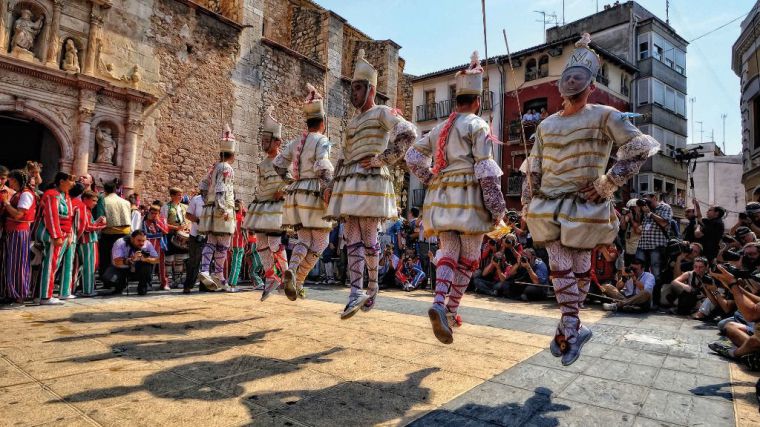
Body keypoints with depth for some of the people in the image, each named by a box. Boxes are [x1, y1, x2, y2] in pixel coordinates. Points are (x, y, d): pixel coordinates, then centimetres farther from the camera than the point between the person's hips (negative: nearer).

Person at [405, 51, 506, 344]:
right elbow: (486, 169, -11)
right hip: (469, 197, -5)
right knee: (468, 258, 5)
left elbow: (414, 156, 15)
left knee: (448, 253, 8)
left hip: (441, 197, 6)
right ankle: (450, 312, 3)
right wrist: (497, 208, -9)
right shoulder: (477, 125, -3)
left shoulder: (439, 128, 17)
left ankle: (439, 304, -12)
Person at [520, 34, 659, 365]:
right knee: (560, 268, 0)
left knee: (578, 269, 6)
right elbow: (532, 170, 14)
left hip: (584, 207, -3)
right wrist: (527, 206, 9)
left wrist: (608, 183, -14)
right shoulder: (546, 124, 12)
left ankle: (567, 329, 21)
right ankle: (573, 330, 12)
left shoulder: (604, 116, -1)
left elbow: (641, 148, -8)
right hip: (548, 207, 4)